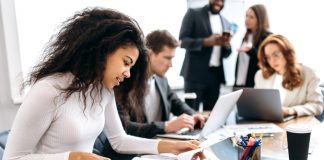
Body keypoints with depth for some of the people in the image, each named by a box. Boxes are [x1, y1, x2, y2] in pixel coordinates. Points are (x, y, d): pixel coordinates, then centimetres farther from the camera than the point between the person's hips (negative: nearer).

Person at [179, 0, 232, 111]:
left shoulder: (226, 23, 15)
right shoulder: (193, 13, 1)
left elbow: (226, 54, 17)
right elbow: (182, 41, -8)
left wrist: (226, 45, -6)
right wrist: (206, 42, -21)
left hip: (216, 74, 5)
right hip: (196, 73, -4)